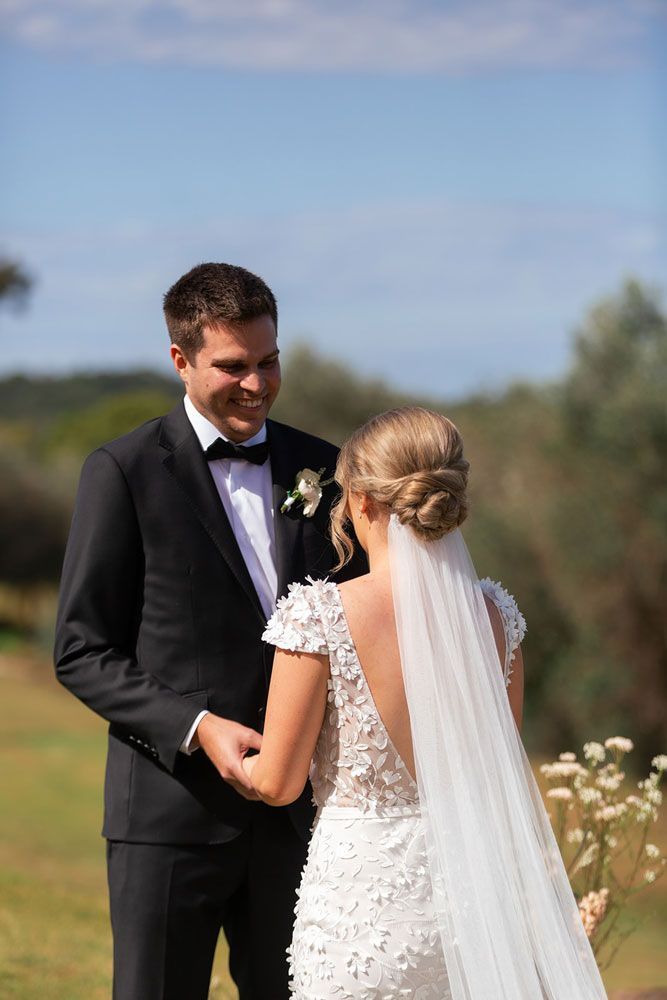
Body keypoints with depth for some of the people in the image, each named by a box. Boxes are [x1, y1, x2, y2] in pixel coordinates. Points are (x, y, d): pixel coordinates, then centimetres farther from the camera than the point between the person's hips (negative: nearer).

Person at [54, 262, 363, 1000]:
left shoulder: (320, 468, 8)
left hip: (296, 810, 4)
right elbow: (82, 653, -5)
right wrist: (197, 729, -18)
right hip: (172, 807, -4)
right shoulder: (124, 472, -5)